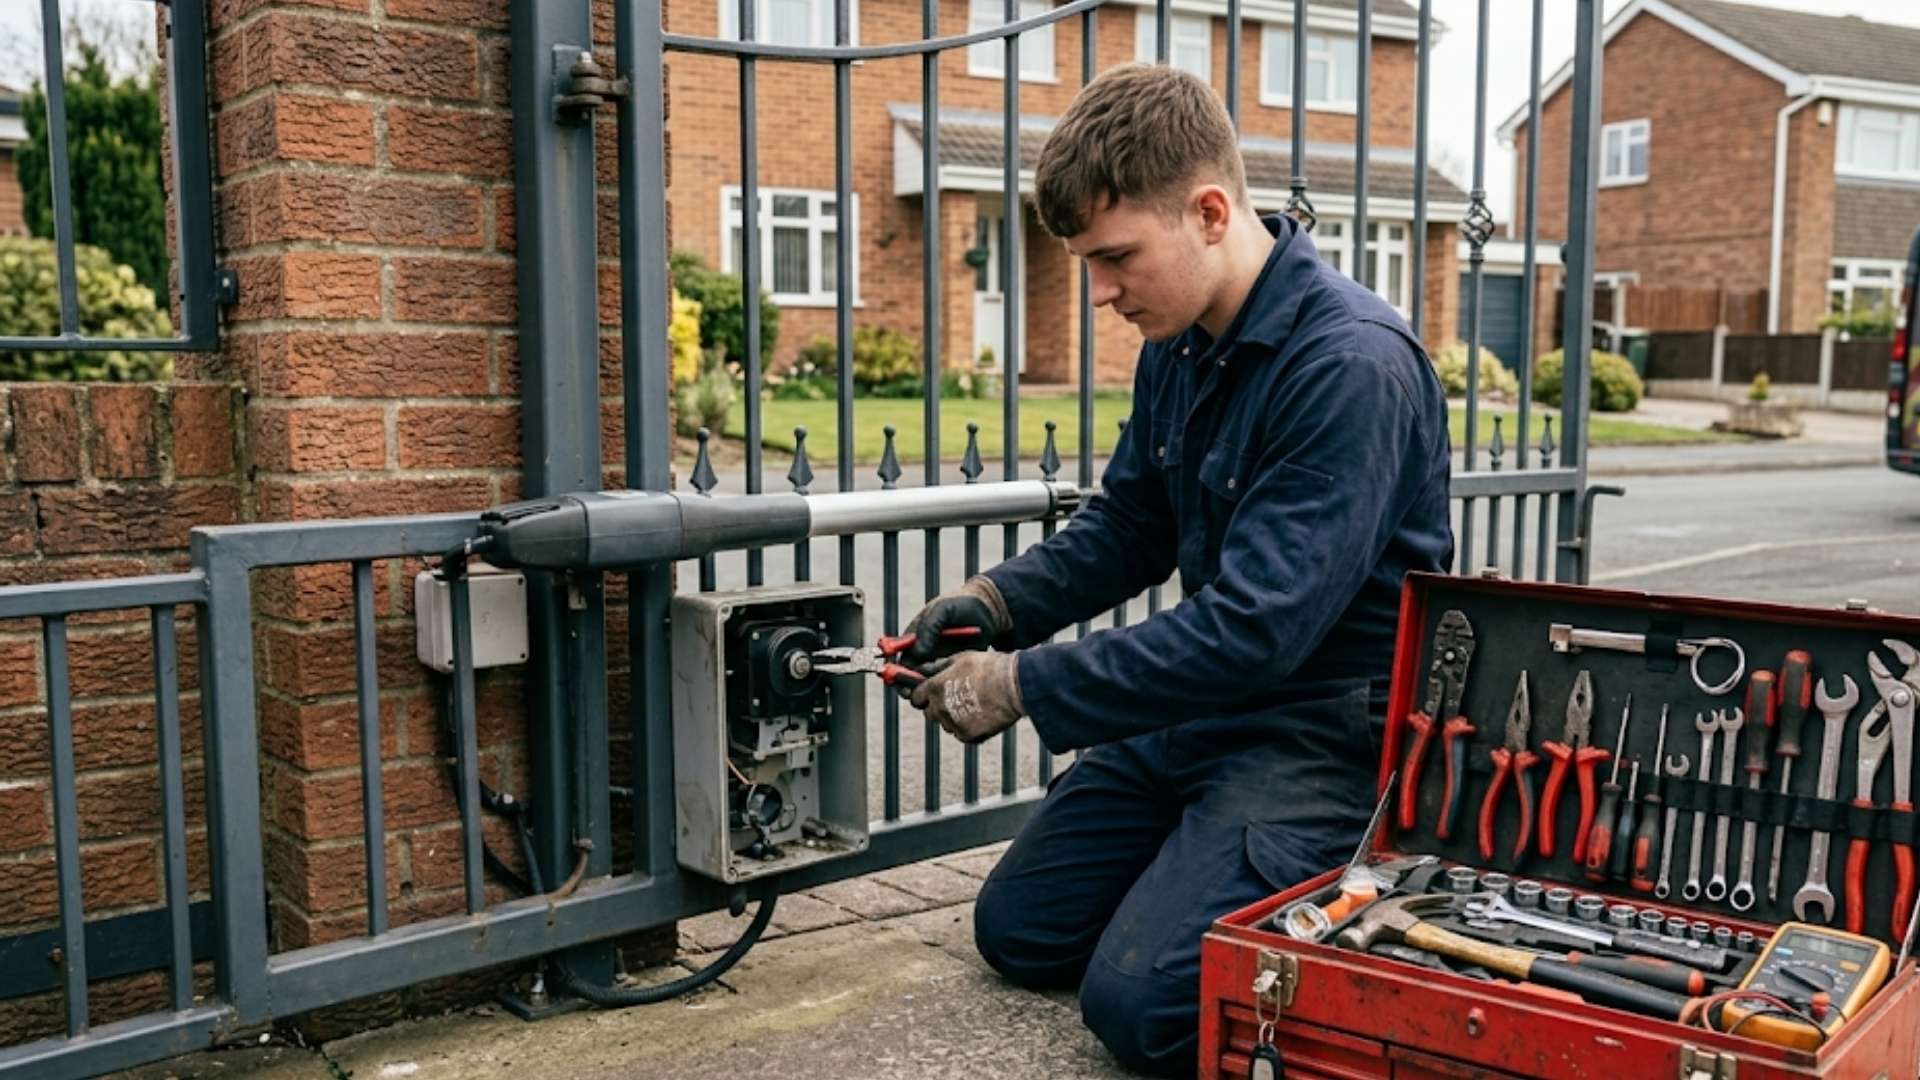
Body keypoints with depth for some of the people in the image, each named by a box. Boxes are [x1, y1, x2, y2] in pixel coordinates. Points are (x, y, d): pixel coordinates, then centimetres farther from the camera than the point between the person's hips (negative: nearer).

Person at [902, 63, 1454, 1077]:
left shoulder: (1352, 365, -25)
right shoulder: (1179, 345, 2)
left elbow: (1259, 627, -29)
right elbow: (1125, 528, 14)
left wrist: (1026, 687, -24)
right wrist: (999, 600, -5)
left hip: (1326, 722, -8)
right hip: (1203, 703, 9)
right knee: (1018, 931, 10)